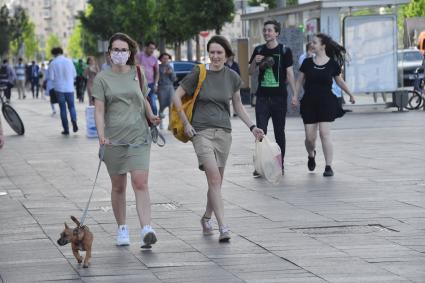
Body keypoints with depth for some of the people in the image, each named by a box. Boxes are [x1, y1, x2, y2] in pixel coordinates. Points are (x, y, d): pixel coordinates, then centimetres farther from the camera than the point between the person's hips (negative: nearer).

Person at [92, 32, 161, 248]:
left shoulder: (137, 73, 8)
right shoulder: (102, 78, 1)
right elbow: (99, 110, -5)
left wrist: (151, 117, 3)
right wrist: (101, 135, -20)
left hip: (139, 136, 0)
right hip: (114, 139, 0)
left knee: (140, 183, -12)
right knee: (118, 186, 8)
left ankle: (146, 230, -21)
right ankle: (122, 229, 23)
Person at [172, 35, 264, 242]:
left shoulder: (232, 77, 7)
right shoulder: (199, 74, -3)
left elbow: (238, 106, 18)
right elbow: (177, 96, 4)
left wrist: (252, 127, 9)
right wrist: (186, 123, -2)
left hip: (223, 132, 4)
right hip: (201, 131, -4)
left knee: (216, 181, 9)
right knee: (214, 178, -16)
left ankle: (206, 218, 34)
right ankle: (223, 227, -19)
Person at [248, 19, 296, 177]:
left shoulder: (284, 51, -1)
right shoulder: (259, 50, 8)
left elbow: (289, 73, -2)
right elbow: (251, 72, 12)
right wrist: (255, 62, -9)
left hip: (279, 97, -2)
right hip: (262, 97, 2)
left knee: (279, 131, 6)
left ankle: (280, 165, 14)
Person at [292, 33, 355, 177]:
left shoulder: (332, 64, -1)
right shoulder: (307, 62, 3)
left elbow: (339, 81, 13)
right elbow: (300, 80, 9)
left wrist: (350, 94, 19)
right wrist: (295, 96, -1)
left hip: (326, 102, -2)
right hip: (309, 103, 2)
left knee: (324, 133, -11)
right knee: (310, 137, 1)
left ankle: (329, 166, -6)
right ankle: (311, 155, 35)